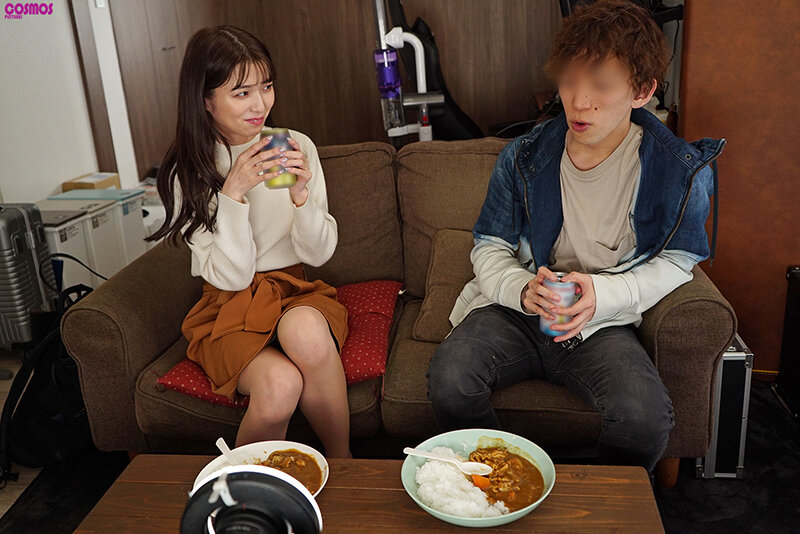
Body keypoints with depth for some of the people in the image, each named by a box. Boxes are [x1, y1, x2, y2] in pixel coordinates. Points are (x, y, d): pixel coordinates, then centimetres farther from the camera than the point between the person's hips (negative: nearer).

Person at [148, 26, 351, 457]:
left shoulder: (296, 147, 0)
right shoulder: (186, 173, -5)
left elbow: (317, 254, 0)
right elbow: (230, 276, -11)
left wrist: (302, 194, -19)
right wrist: (233, 192, -22)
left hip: (295, 291, 2)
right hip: (228, 308, -1)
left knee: (304, 329, -35)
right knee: (279, 384, -32)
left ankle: (342, 465, -14)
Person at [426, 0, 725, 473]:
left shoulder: (681, 170, -6)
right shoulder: (524, 157, -2)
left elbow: (675, 261, 2)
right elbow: (490, 247, 5)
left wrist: (603, 294, -16)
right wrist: (521, 288, -18)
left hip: (603, 324, -1)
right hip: (515, 311, 2)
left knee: (647, 416, -29)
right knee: (449, 379, -26)